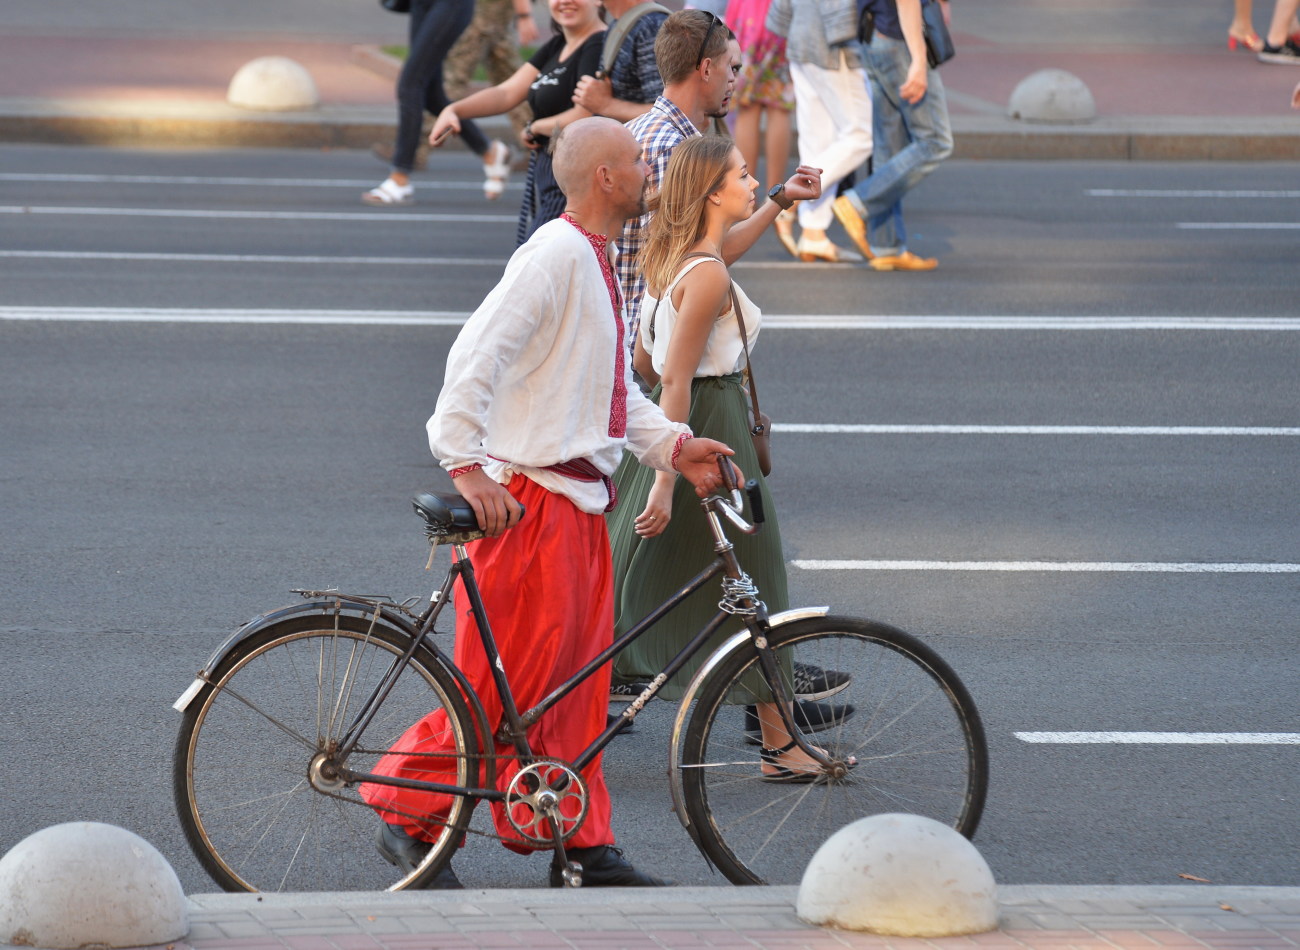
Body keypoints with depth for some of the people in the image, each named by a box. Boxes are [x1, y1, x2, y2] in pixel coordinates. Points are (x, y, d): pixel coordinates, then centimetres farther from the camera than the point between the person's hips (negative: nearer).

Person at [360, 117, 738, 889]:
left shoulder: (595, 262, 16)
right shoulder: (555, 257, -16)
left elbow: (618, 386, 23)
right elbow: (475, 359, -24)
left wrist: (675, 446, 9)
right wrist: (466, 464, -30)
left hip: (579, 497, 10)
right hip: (529, 501, -10)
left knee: (576, 677, 10)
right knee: (512, 677, -6)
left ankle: (581, 846, 14)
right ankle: (411, 817, 5)